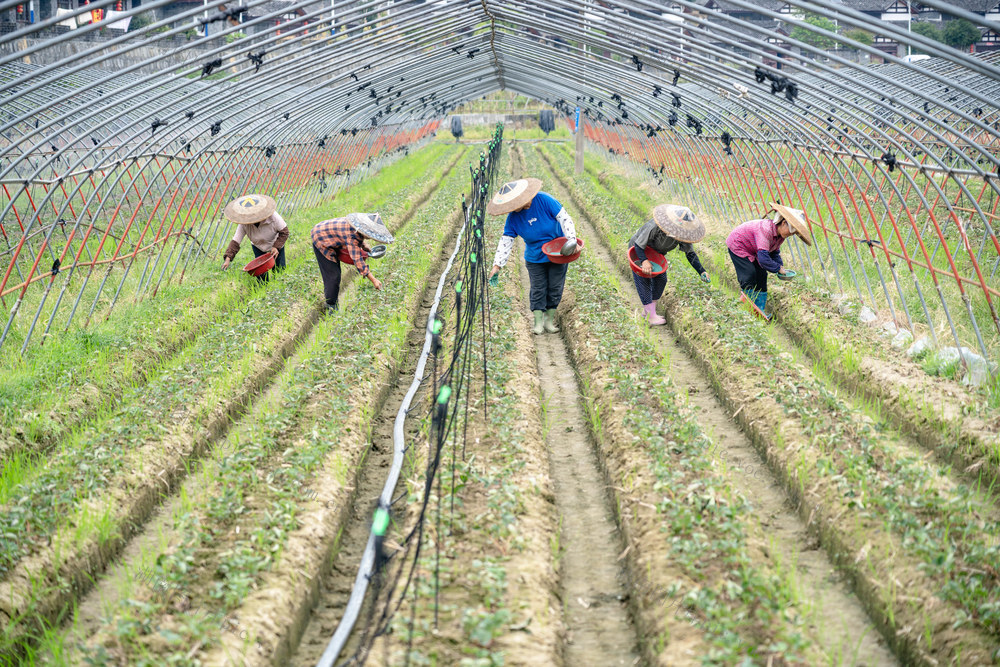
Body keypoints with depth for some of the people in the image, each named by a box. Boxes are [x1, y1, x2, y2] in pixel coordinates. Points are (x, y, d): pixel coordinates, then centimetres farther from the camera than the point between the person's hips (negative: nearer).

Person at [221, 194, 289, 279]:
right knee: (261, 275, -8)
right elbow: (235, 241, -30)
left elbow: (284, 232, -22)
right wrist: (228, 258, -42)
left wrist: (277, 247, -34)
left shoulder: (272, 217, -34)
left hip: (276, 246, -1)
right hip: (258, 247, 1)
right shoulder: (244, 224, -30)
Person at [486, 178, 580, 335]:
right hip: (535, 258, 2)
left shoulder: (544, 200, -24)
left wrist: (572, 240, -26)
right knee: (538, 288, 1)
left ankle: (549, 319, 17)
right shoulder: (513, 217, -13)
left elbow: (564, 218, -19)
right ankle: (538, 321, 12)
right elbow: (506, 241, -11)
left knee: (555, 287, 5)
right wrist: (497, 265, -18)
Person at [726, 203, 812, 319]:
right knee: (750, 275, -16)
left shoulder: (780, 235, -9)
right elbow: (763, 257, -41)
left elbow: (774, 253, 7)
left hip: (751, 251, 9)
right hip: (737, 245, -9)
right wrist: (778, 268, -31)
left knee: (761, 275, 1)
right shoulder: (766, 229, -38)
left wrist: (781, 266, -10)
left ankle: (759, 309, 6)